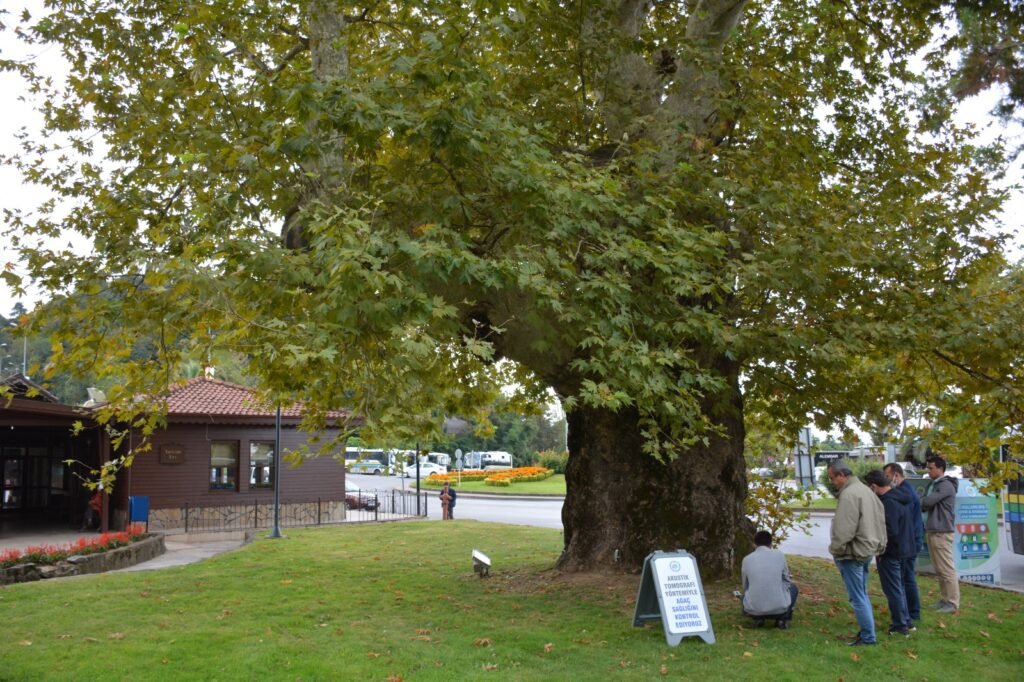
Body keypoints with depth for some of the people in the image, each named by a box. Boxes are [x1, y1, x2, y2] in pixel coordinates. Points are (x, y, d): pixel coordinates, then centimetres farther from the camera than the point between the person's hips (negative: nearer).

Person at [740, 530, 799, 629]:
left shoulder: (747, 559, 4)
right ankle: (782, 619, 11)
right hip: (779, 608, -1)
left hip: (753, 610, 1)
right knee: (793, 587, 30)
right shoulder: (779, 555, 2)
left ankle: (757, 618, 12)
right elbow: (787, 580, 15)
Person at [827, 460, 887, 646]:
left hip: (853, 553, -10)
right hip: (867, 550, 10)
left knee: (858, 597, -1)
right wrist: (879, 545, 17)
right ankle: (867, 631, 26)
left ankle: (868, 636, 3)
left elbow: (844, 529, -23)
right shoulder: (866, 490, 11)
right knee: (862, 594, 19)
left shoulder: (849, 494, -20)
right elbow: (880, 521, 15)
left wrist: (836, 550, -10)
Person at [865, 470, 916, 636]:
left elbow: (890, 532, -26)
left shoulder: (888, 503, -24)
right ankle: (906, 622, 28)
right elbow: (904, 525, 17)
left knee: (893, 590, 1)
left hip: (890, 552, -10)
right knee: (898, 587, 20)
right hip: (903, 548, 10)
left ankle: (900, 626, 8)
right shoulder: (902, 499, 7)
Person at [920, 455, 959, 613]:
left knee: (947, 569, -6)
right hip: (932, 531, 9)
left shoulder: (946, 485, -12)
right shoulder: (932, 485, 17)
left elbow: (927, 502, -21)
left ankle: (953, 602, -2)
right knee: (939, 570, 12)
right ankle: (945, 599, 19)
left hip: (942, 532, -9)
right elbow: (925, 505, 13)